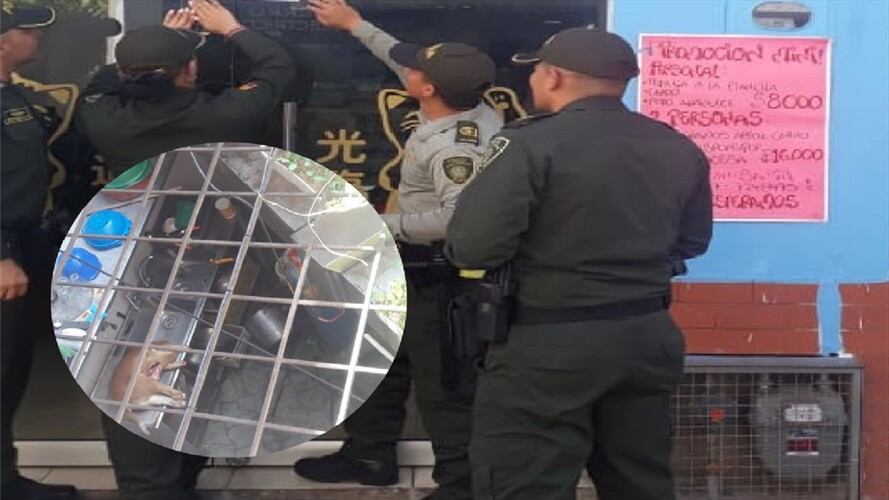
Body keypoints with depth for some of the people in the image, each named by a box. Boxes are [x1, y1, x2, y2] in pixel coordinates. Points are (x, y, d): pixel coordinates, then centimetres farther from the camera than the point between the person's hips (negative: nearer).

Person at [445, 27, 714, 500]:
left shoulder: (529, 143, -14)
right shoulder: (681, 149, 6)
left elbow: (472, 247, -19)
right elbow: (691, 242, 17)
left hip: (547, 347, -6)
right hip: (648, 338, 7)